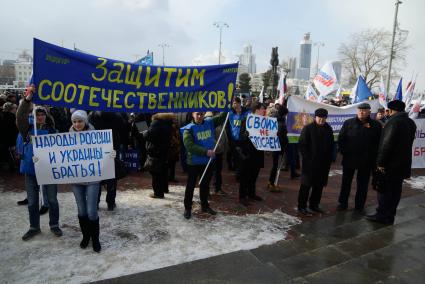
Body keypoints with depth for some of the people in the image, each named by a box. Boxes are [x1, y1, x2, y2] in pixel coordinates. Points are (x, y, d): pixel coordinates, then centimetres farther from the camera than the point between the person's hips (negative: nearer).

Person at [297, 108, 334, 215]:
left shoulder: (328, 129, 9)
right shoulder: (308, 128, -6)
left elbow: (331, 146, 14)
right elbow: (302, 144, -9)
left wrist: (329, 159, 7)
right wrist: (307, 158, -12)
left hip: (323, 163, 6)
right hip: (309, 162, -5)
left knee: (319, 185, 11)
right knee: (306, 184, -1)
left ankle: (314, 204, 24)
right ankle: (302, 206, 7)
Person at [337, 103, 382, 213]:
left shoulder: (376, 125, -1)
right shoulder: (348, 123, 0)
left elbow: (379, 142, -2)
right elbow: (341, 139, 2)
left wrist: (373, 156, -8)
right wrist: (344, 151, -4)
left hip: (366, 160, 0)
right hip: (349, 158, 1)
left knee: (363, 183, 10)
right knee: (346, 182, 10)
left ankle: (359, 205, 23)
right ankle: (342, 203, 22)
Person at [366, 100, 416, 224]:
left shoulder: (393, 121, -17)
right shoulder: (411, 123, 11)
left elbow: (386, 144, -21)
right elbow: (408, 143, 15)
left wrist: (380, 162, -17)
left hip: (391, 163, -8)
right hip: (404, 163, 8)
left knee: (384, 190, 1)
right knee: (395, 190, 13)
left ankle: (382, 215, 7)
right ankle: (390, 216, 21)